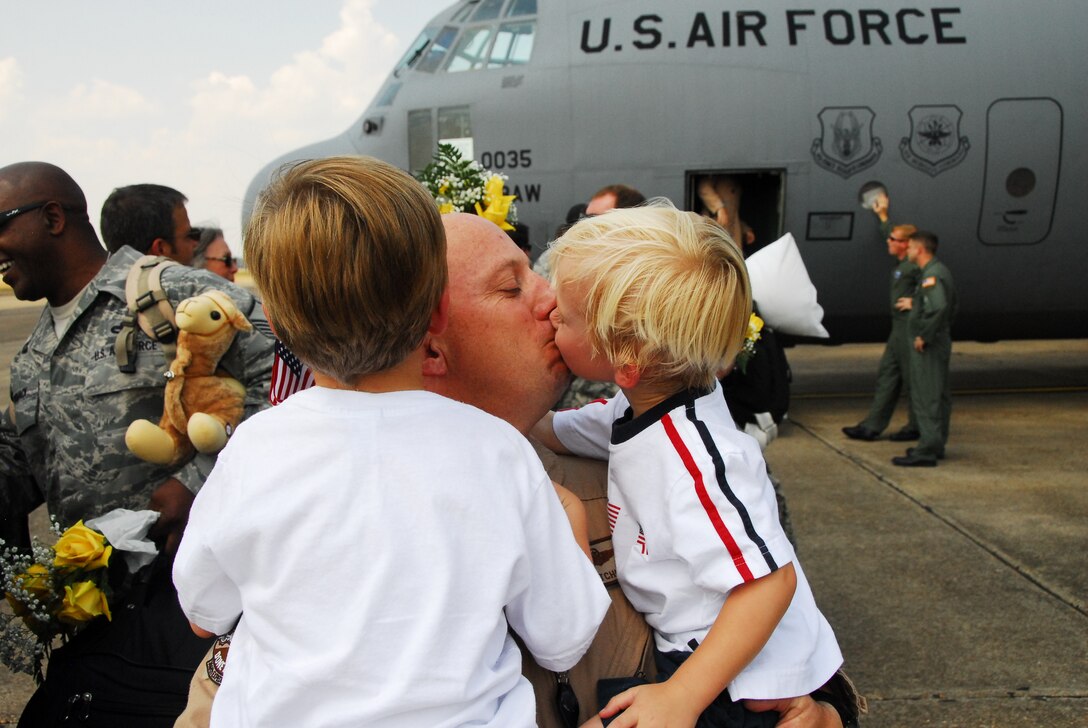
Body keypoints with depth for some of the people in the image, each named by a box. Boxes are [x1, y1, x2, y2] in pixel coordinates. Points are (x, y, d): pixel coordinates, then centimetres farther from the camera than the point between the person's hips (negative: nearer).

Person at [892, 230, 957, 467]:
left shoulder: (931, 275, -19)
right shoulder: (940, 271, 14)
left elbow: (939, 307, -33)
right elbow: (952, 304, 21)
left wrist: (923, 336, -25)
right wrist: (915, 304, 23)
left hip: (928, 345, -11)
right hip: (940, 342, 11)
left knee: (926, 397, -8)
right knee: (938, 396, 16)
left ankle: (926, 452, -6)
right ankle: (936, 445, 26)